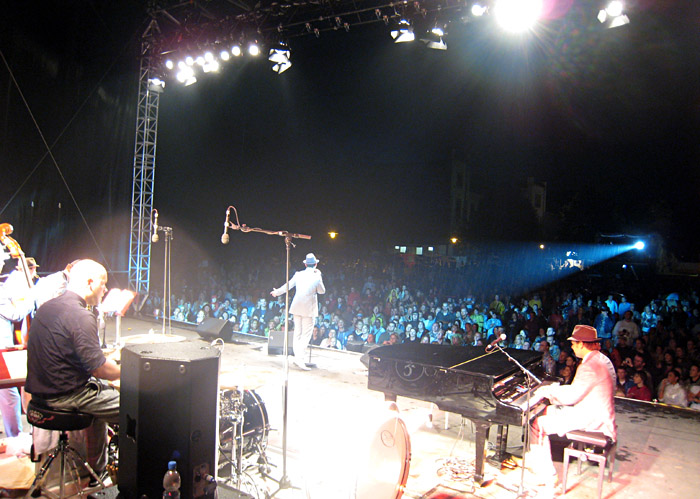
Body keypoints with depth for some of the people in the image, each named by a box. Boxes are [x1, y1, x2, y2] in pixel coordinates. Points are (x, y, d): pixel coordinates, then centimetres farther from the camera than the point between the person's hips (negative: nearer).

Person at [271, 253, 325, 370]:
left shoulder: (298, 274, 2)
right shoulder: (317, 277, -8)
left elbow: (288, 286, 14)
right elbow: (322, 291, 5)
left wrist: (277, 292, 31)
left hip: (297, 307, 4)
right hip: (309, 309, -4)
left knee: (297, 333, 13)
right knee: (306, 334, -2)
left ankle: (297, 357, 19)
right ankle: (300, 358, -11)